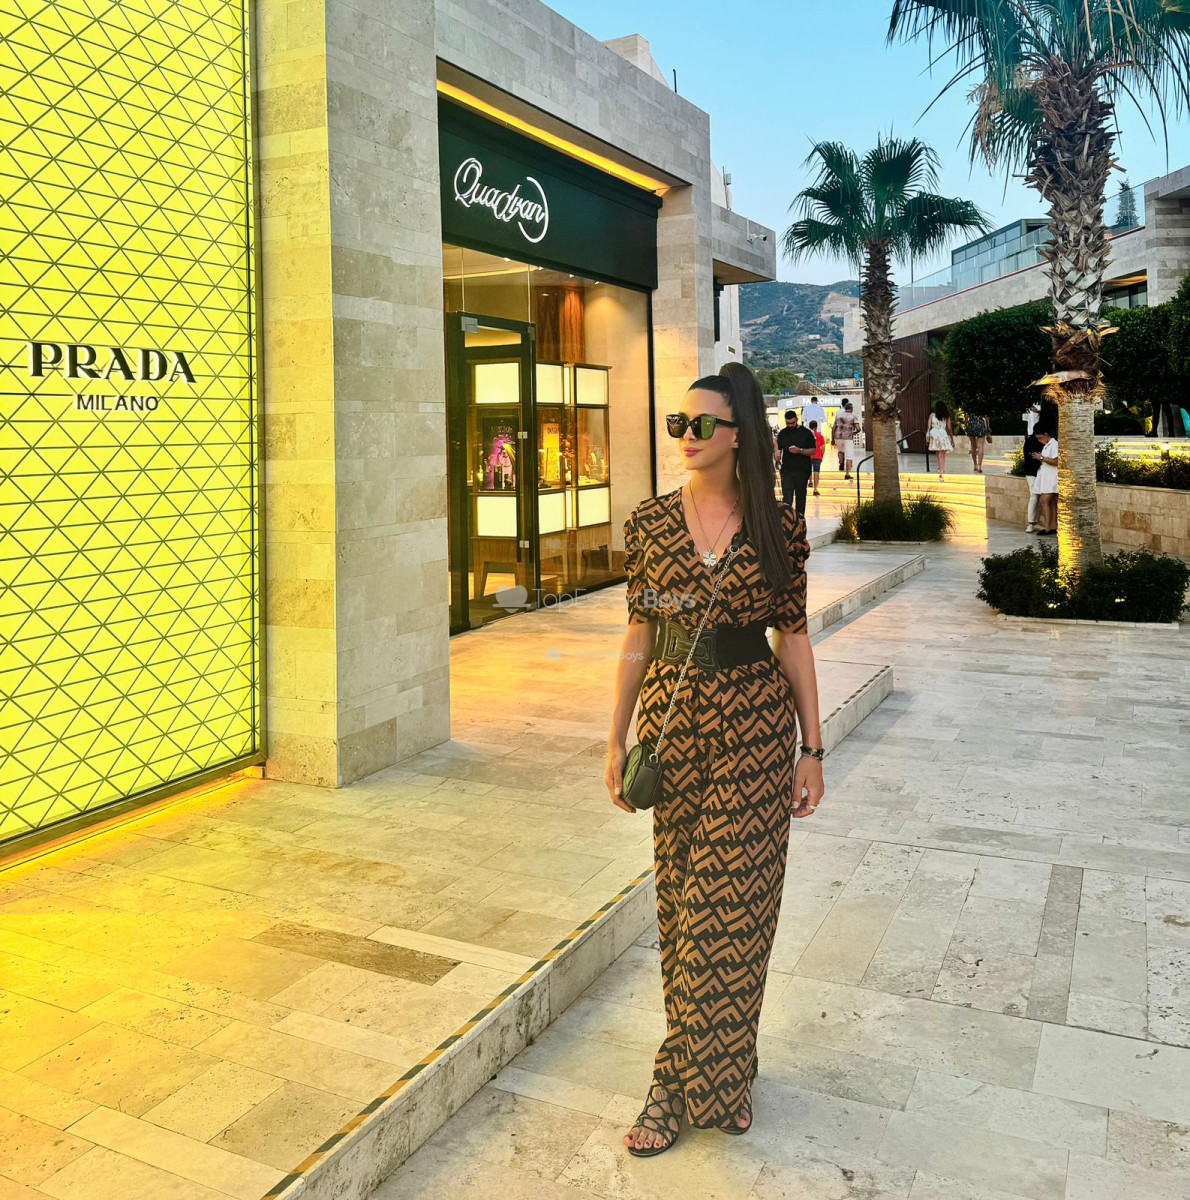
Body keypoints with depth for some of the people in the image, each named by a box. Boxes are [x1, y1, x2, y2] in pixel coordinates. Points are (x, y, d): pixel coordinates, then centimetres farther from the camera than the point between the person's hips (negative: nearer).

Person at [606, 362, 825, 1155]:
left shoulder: (778, 528, -3)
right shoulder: (650, 523, 1)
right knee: (682, 899, 10)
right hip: (672, 720, 2)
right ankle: (716, 1069, 30)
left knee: (728, 905, 3)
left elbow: (794, 640, 1)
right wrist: (617, 738, 5)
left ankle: (685, 1083, 20)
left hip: (755, 725, -2)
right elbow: (639, 635, 6)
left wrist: (813, 750, 1)